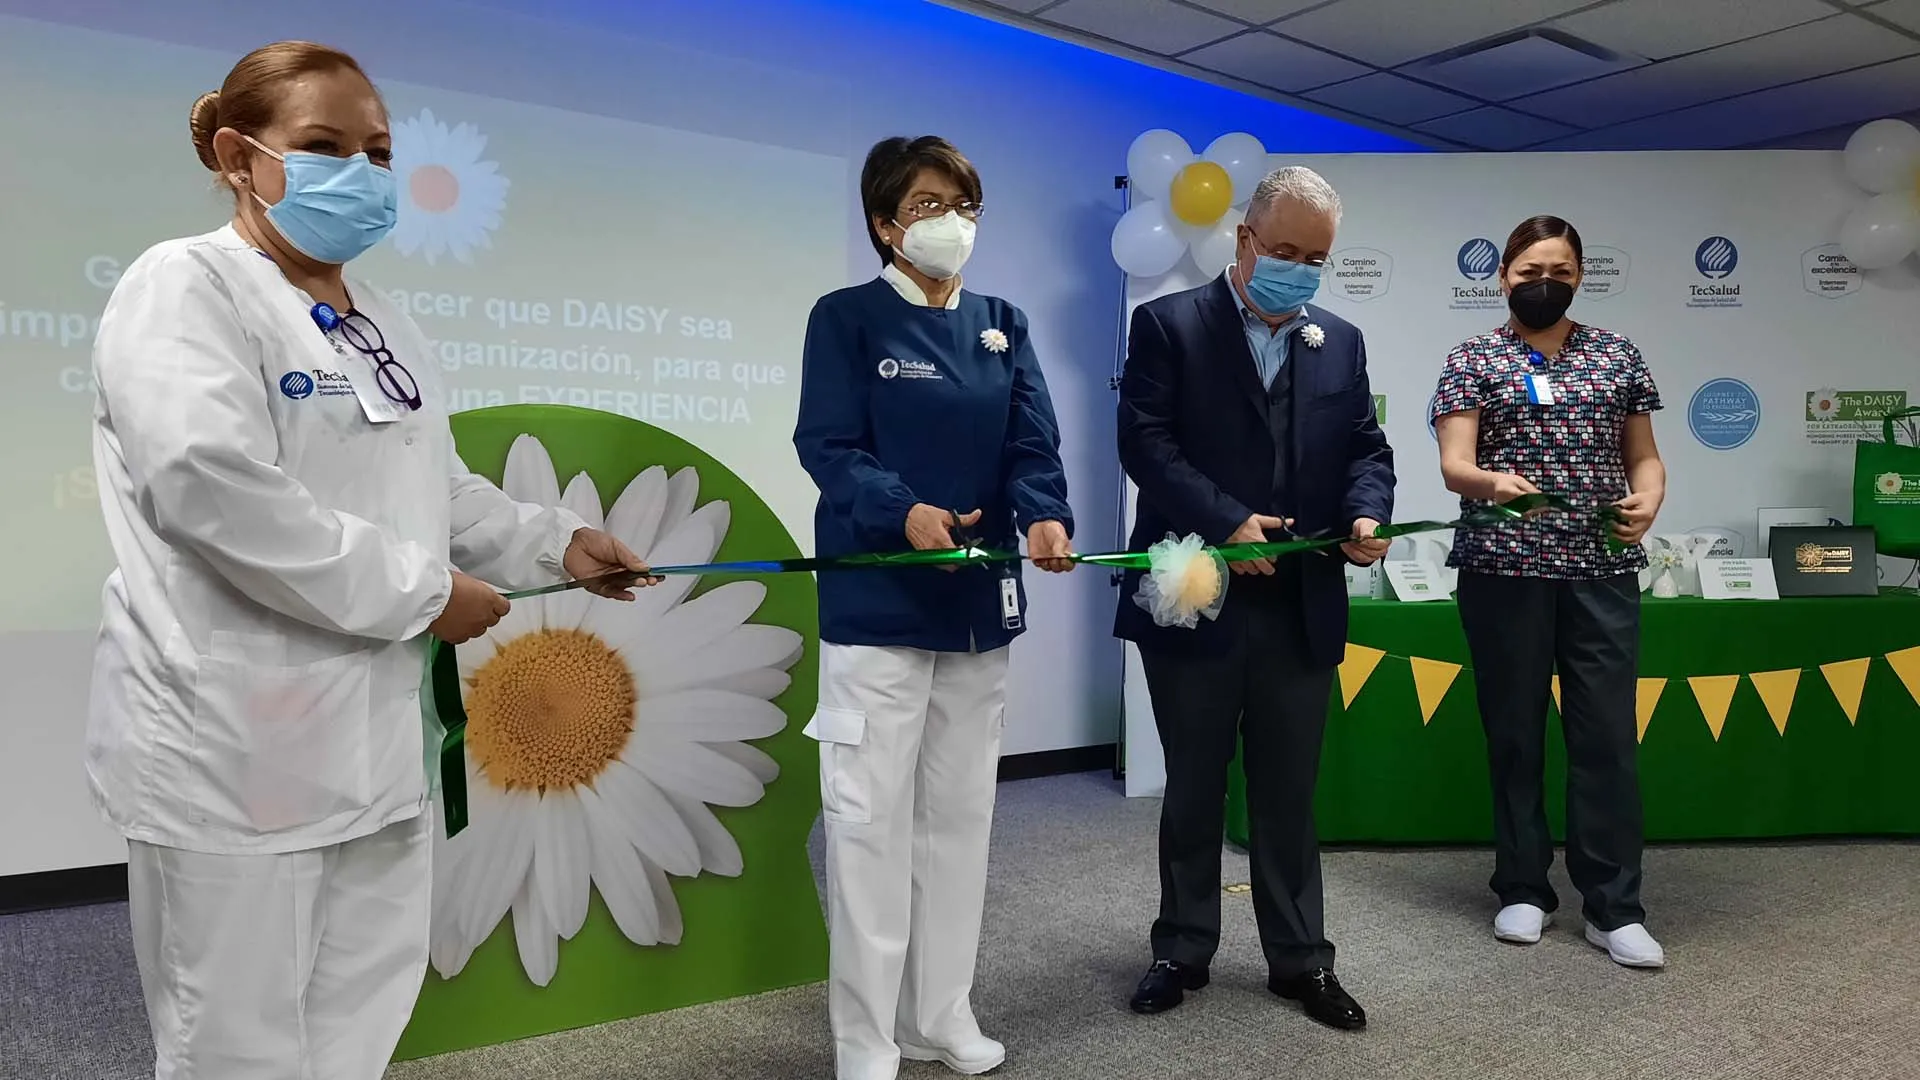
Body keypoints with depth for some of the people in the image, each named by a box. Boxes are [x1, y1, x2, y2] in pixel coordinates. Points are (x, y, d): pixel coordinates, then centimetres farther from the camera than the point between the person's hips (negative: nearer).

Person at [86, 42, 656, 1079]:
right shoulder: (187, 285, -10)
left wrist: (558, 543, 11)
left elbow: (436, 488, 24)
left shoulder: (384, 326, 16)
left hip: (371, 733, 8)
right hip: (234, 738, -7)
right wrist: (421, 594, -19)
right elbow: (211, 488, -23)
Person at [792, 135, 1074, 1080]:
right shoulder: (847, 318, -2)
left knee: (960, 812, 12)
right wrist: (904, 512, -29)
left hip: (979, 603, 5)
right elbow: (827, 445, -11)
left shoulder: (1002, 325, 11)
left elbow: (1033, 443, 0)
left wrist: (1046, 517, -21)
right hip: (877, 604, -5)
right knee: (871, 816, -1)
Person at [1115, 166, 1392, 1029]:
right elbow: (1145, 443, -12)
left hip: (1302, 608, 4)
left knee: (1289, 793, 13)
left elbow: (1366, 446, 11)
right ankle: (1183, 950, 27)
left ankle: (1299, 959, 26)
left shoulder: (1341, 342, 11)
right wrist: (1225, 522, -21)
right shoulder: (1168, 325, -3)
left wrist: (1366, 514, -10)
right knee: (1193, 789, 11)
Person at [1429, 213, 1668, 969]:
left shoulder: (1618, 356, 12)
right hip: (1504, 571, -2)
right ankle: (1522, 891, 18)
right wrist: (1490, 482, -30)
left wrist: (1648, 497, -9)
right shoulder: (1473, 360, 3)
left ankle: (1614, 907, 10)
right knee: (1514, 733, 6)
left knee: (1608, 735, 1)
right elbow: (1453, 463, -8)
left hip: (1603, 571, 2)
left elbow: (1644, 456, 13)